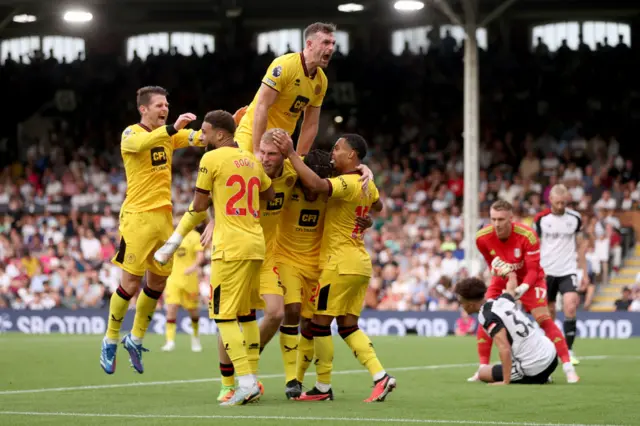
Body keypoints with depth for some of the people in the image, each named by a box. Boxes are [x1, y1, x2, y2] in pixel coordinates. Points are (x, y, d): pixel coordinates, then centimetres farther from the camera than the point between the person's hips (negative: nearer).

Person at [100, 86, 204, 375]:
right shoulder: (131, 134, -8)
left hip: (164, 216, 6)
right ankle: (110, 341, 10)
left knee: (158, 281, 9)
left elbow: (200, 138, 5)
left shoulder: (169, 134, 11)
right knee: (131, 283, -5)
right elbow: (142, 143, -31)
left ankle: (136, 339, 25)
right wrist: (173, 128, -44)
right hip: (138, 217, -6)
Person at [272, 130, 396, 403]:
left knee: (320, 323, 0)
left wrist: (291, 154, -32)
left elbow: (316, 184, -37)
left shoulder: (346, 183, -17)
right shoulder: (366, 184, 11)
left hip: (341, 263, -9)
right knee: (348, 326, 11)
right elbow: (377, 206, 33)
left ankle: (323, 388, 5)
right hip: (360, 262, 9)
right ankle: (380, 377, 1)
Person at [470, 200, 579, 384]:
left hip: (529, 280, -3)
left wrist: (522, 288, -46)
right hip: (502, 280, 3)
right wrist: (499, 269, -26)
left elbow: (533, 270, -28)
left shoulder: (528, 236, -31)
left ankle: (568, 367, -14)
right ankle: (483, 369, 4)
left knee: (544, 320, -16)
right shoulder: (482, 238, -21)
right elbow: (492, 264, -2)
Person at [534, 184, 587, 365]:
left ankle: (569, 350, -11)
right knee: (548, 313, 5)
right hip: (546, 272, 0)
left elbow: (579, 247, 10)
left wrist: (585, 273, 7)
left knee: (570, 307, -17)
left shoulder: (575, 218, 2)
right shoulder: (541, 219, -2)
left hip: (568, 271, 0)